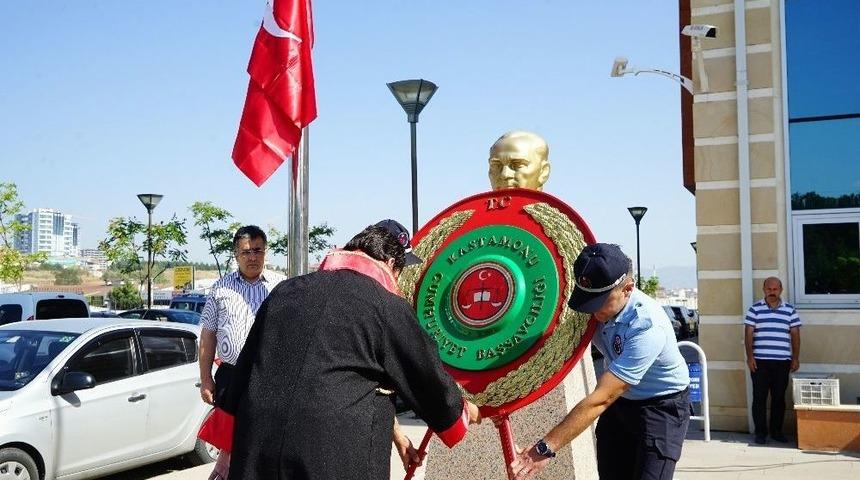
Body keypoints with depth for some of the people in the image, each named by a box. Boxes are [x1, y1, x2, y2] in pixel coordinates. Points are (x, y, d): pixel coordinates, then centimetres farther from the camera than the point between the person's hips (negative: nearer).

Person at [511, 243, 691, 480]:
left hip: (662, 406, -6)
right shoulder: (600, 308, -17)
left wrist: (545, 448, -39)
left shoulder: (648, 327, -35)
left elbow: (600, 399, -38)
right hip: (619, 400, 6)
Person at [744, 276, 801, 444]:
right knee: (759, 398, 0)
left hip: (782, 362, 2)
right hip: (759, 361, -2)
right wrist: (750, 356, -6)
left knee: (779, 398, 7)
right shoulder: (755, 309, 3)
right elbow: (748, 333, 1)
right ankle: (760, 432, 8)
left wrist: (796, 358, 4)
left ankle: (776, 431, 18)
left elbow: (795, 335, 9)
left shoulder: (790, 310, 8)